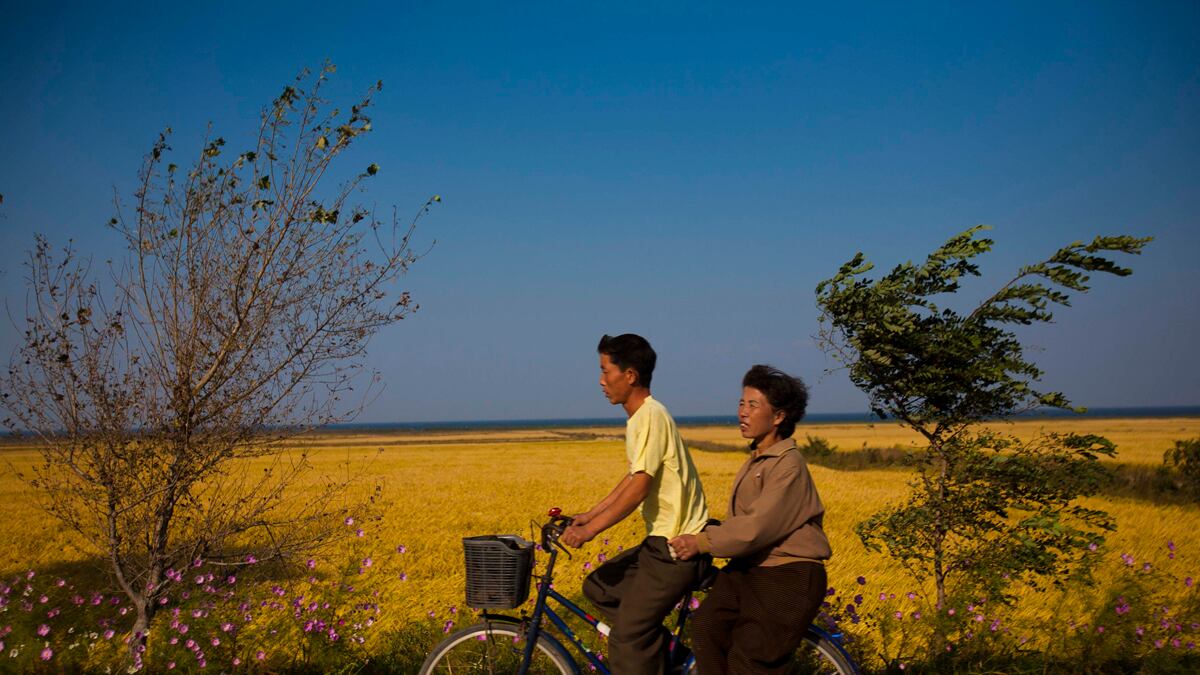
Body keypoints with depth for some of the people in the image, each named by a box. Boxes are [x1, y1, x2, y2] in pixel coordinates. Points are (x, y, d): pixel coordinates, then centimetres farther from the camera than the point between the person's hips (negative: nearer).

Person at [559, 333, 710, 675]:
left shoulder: (652, 415, -18)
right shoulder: (638, 417, 13)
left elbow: (638, 488, -22)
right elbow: (632, 478, 21)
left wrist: (591, 529, -20)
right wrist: (589, 515, 17)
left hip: (677, 547, -10)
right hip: (662, 539, 10)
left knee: (627, 639, -9)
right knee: (597, 587, 13)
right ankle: (661, 645, 16)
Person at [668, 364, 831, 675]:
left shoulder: (788, 465, -14)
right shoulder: (756, 461, 15)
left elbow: (759, 526, -22)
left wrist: (702, 542, -20)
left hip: (788, 579, -8)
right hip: (748, 570, 8)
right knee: (706, 631, -11)